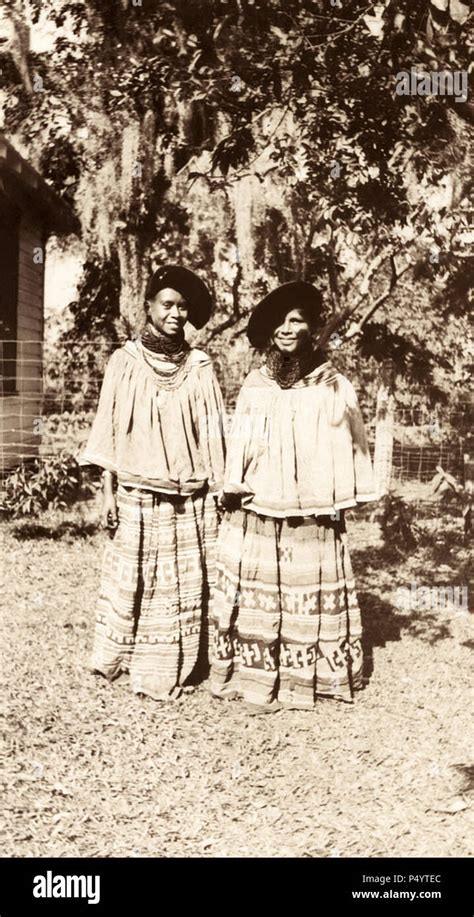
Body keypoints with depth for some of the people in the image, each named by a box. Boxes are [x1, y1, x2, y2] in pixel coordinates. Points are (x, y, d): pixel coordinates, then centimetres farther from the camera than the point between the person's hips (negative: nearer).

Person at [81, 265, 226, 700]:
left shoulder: (200, 365, 3)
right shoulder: (125, 361, 0)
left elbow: (213, 433, 5)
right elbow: (110, 430, 1)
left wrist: (218, 490, 3)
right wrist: (108, 491, -2)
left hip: (191, 499, 1)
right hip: (138, 495, -1)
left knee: (186, 584, 5)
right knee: (134, 580, 4)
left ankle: (177, 668, 18)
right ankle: (120, 660, 21)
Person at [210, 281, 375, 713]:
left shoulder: (335, 388, -1)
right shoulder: (254, 386, 5)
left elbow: (353, 448, 2)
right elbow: (237, 450, 8)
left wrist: (344, 499, 0)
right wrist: (233, 494, 6)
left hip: (312, 520, -1)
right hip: (254, 519, 2)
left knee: (307, 599, 6)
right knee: (256, 598, 6)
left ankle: (302, 679, 20)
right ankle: (256, 679, 19)